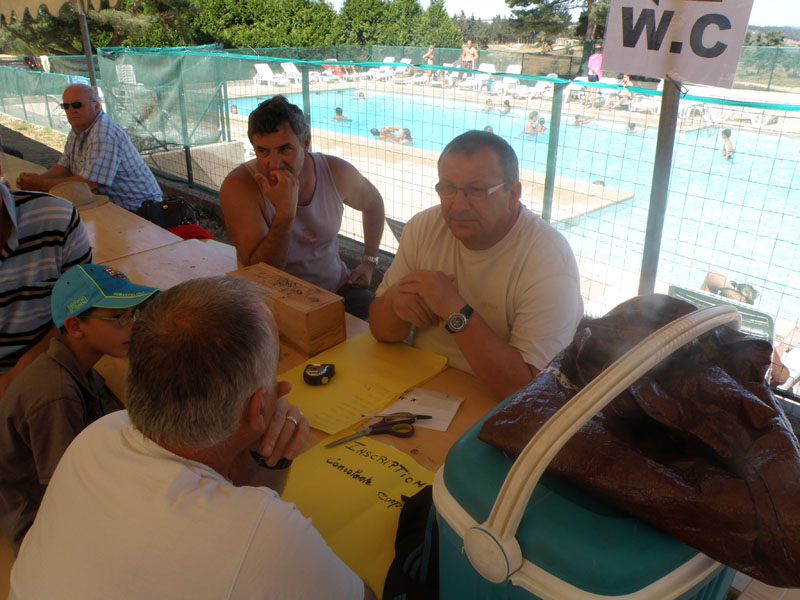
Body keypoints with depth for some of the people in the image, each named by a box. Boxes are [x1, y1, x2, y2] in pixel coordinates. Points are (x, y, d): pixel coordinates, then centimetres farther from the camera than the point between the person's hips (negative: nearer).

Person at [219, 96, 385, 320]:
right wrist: (285, 212, -33)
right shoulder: (238, 186, -19)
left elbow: (373, 204, 17)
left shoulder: (337, 172, -7)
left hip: (337, 288, 3)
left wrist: (369, 263, 13)